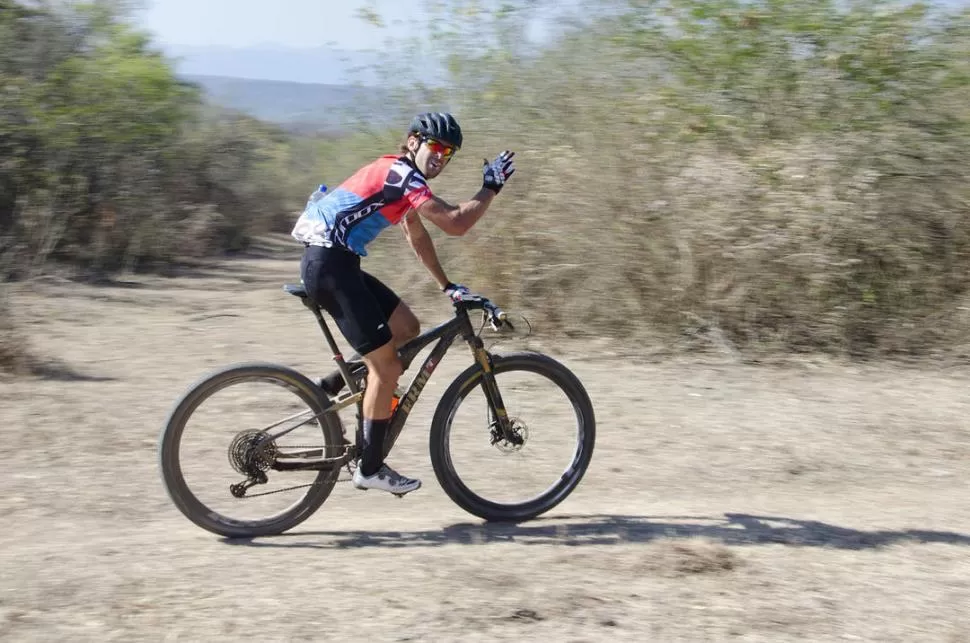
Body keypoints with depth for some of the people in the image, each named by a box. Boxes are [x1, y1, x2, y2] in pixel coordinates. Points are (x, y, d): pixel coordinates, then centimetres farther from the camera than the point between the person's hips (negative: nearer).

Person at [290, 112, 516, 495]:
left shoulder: (400, 176, 19)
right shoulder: (401, 174, -12)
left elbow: (417, 236, 29)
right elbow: (456, 224, -22)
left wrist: (446, 286, 29)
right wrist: (491, 187, -9)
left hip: (336, 263, 10)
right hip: (329, 264, -10)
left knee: (407, 329, 15)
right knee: (387, 366, -6)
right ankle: (370, 469, 2)